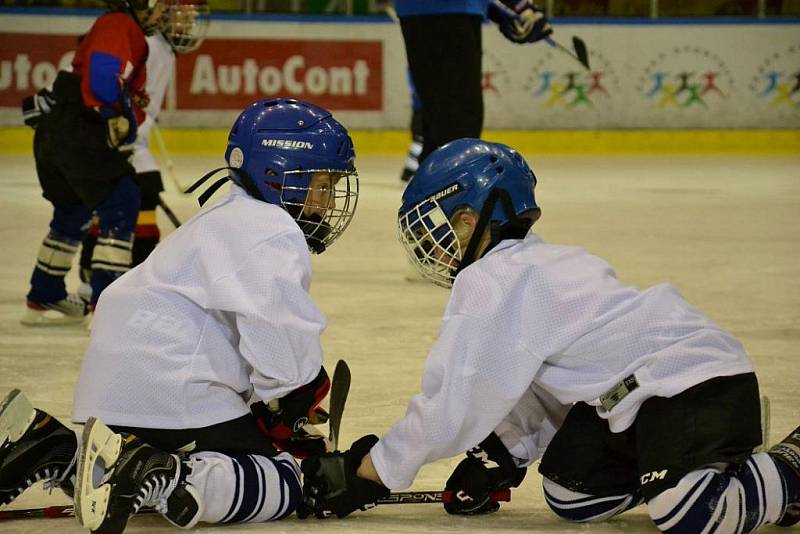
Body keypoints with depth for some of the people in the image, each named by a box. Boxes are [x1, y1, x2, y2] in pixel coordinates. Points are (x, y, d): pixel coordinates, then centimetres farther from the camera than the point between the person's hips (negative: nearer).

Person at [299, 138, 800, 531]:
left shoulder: (490, 283, -15)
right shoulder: (541, 261, 16)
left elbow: (452, 407, -16)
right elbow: (538, 389, 20)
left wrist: (365, 473, -8)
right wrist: (503, 456, 13)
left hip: (702, 378, -11)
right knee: (571, 493, 12)